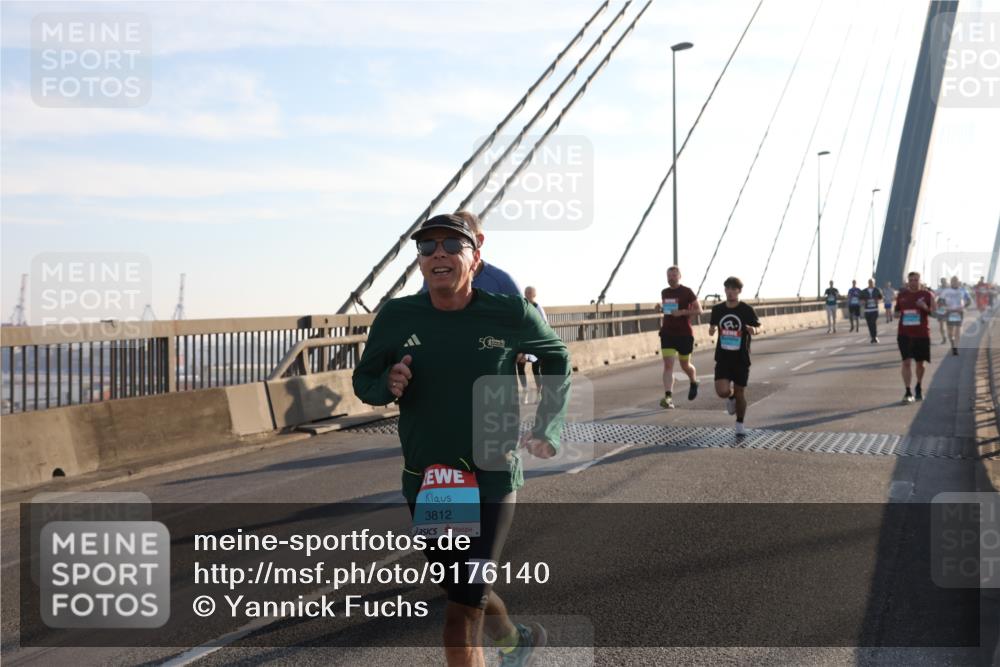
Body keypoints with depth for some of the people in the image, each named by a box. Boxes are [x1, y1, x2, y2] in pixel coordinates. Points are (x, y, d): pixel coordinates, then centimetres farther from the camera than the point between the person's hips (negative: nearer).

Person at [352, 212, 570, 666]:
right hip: (424, 483, 4)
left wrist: (548, 428, 2)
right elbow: (364, 381, 6)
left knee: (463, 605, -9)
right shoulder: (396, 317, -6)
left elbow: (557, 358, 10)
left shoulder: (510, 315, -9)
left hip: (491, 480, -3)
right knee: (462, 589, 21)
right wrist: (388, 384, -17)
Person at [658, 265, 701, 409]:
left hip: (685, 334, -3)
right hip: (667, 333, 3)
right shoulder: (664, 292, 9)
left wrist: (682, 312, -19)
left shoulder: (687, 292, -5)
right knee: (668, 365, -12)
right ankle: (668, 397, -20)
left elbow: (699, 310, -7)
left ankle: (694, 383, 44)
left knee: (685, 365, 11)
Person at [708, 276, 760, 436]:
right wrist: (711, 329, -6)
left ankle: (740, 424, 27)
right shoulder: (717, 309, 2)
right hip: (723, 358, 1)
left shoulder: (747, 310, -6)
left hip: (741, 358, -1)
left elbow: (756, 327, -1)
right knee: (722, 391, -15)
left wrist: (752, 329, -24)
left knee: (740, 393, 4)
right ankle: (731, 397, 24)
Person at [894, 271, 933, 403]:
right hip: (904, 333, 0)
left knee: (920, 363, 12)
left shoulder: (926, 294, 0)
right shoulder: (902, 295, 6)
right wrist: (898, 314, -5)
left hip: (922, 334, 0)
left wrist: (926, 308, -18)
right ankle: (908, 392, -9)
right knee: (906, 362, -10)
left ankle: (919, 388, 34)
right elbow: (897, 311, 18)